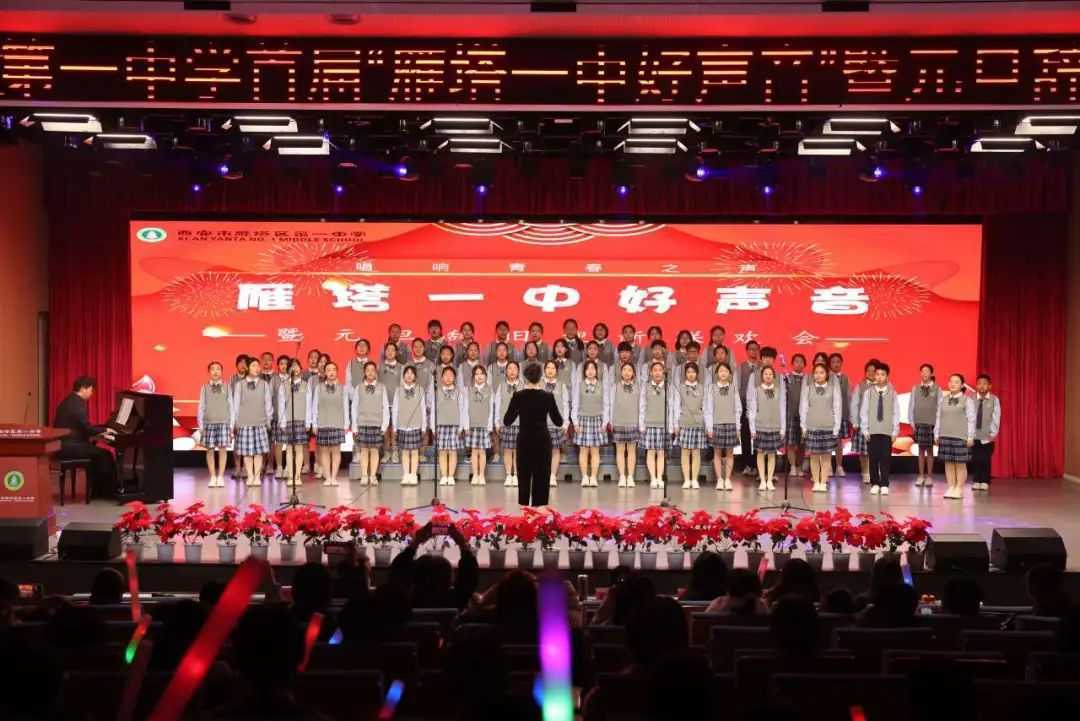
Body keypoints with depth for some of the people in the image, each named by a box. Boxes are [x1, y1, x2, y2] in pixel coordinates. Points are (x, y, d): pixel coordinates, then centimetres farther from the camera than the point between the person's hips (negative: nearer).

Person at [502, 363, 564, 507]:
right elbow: (559, 422, 0)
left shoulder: (518, 396, -7)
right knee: (542, 479, 6)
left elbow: (507, 421, -1)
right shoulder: (548, 396, -7)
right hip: (542, 441, -1)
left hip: (524, 441, 1)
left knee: (524, 478, 11)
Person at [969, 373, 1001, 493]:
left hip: (988, 436, -1)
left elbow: (996, 418, -6)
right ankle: (976, 481, 16)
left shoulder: (994, 400, -3)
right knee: (974, 459, 4)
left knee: (986, 459, 2)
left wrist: (993, 433, -13)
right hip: (974, 435, 1)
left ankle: (985, 482, 12)